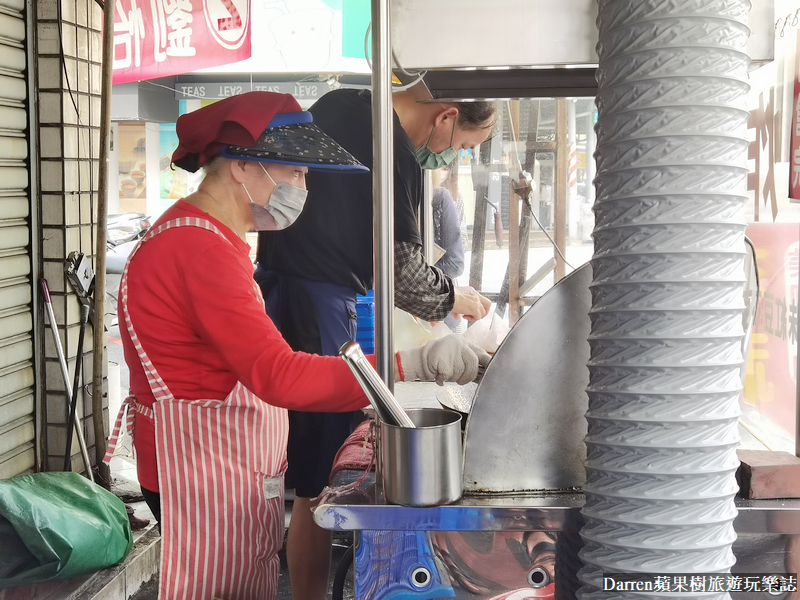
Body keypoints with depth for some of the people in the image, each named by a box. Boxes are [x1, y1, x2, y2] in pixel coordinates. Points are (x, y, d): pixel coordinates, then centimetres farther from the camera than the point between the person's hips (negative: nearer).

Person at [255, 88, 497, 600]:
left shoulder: (339, 102, 11)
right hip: (319, 309, -10)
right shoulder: (397, 155, -16)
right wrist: (459, 300, 6)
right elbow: (403, 274, -13)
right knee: (320, 486, -3)